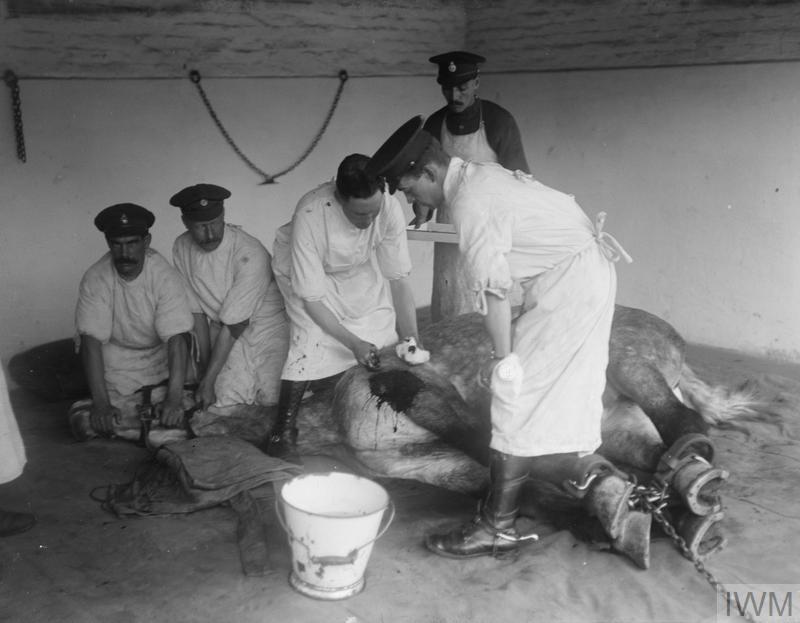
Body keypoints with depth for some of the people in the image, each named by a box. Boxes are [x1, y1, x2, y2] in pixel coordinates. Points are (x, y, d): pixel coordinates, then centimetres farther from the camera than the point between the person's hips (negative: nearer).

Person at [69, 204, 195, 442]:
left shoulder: (165, 277, -22)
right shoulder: (95, 279, -17)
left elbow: (177, 339, -27)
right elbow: (91, 341, -19)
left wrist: (173, 400, -36)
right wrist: (101, 404, -27)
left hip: (161, 357, -1)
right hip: (116, 356, 1)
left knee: (180, 415, -21)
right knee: (88, 423, -17)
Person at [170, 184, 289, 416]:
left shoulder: (250, 255, -26)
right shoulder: (182, 248, -8)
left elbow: (234, 325, -24)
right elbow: (197, 309, -2)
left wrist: (208, 381, -21)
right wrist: (204, 361, -4)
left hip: (266, 325, -4)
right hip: (222, 329, 4)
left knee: (270, 399, -23)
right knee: (221, 405, -13)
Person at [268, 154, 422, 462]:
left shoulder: (390, 208, -31)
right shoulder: (310, 217, -40)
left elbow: (399, 278, -19)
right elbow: (311, 298, -33)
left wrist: (412, 337, -26)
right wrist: (354, 343, -36)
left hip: (359, 269, 4)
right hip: (304, 271, -4)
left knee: (383, 333, -11)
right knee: (315, 339, -23)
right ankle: (284, 430, -12)